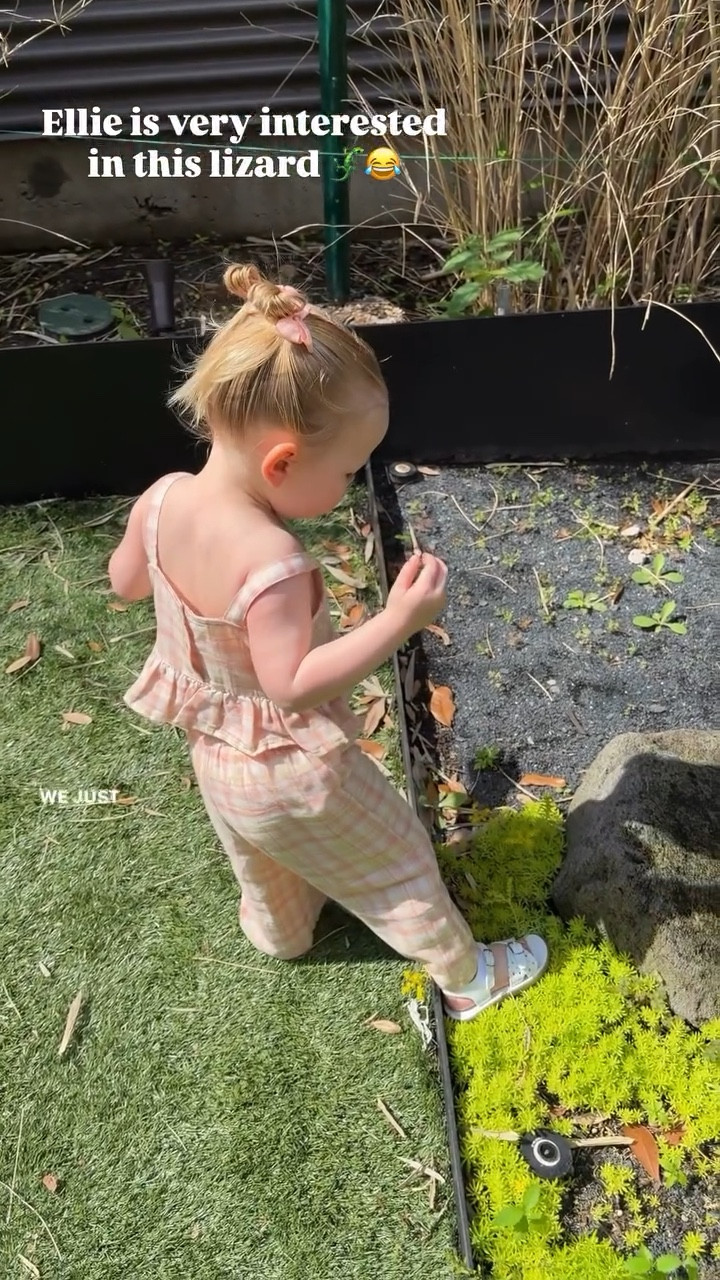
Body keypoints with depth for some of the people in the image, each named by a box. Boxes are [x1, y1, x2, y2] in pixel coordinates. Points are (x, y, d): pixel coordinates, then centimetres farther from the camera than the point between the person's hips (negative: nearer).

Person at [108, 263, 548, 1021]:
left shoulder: (163, 500, -17)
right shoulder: (272, 560, -39)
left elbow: (124, 582, 0)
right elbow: (294, 682, -33)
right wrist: (400, 621, -34)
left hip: (216, 757, 7)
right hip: (293, 772, -7)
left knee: (262, 864, 34)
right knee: (394, 861, 17)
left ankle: (279, 935, 64)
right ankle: (467, 977, 39)